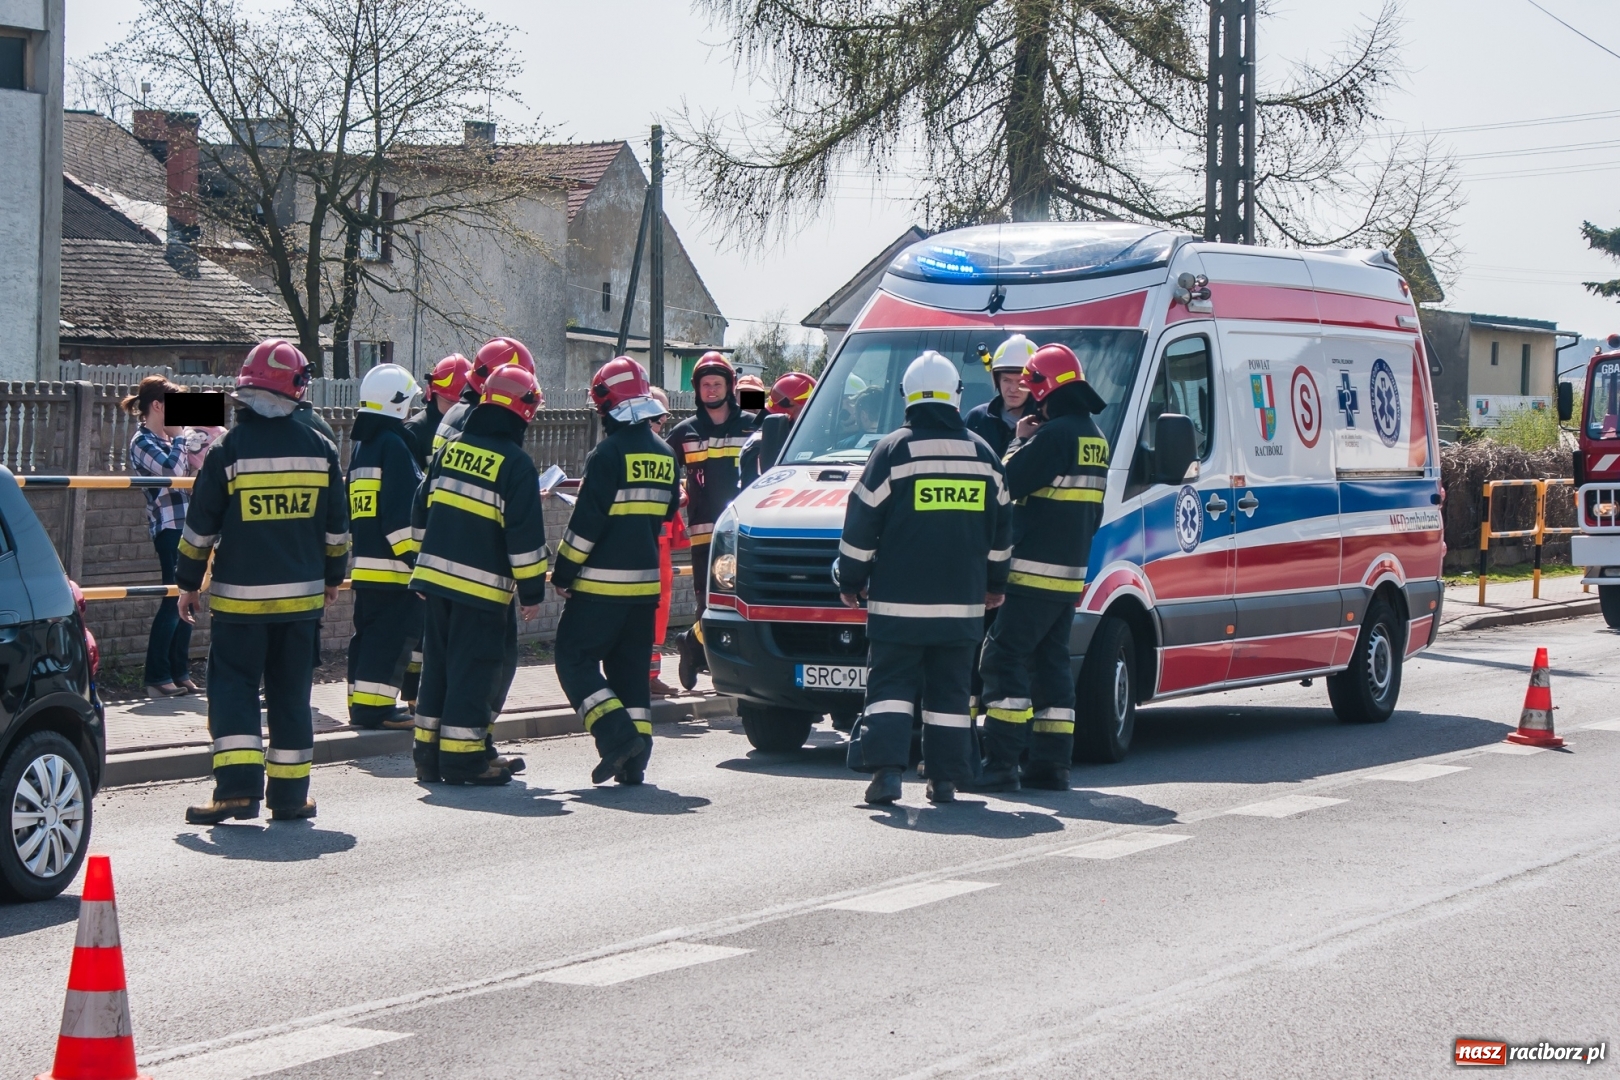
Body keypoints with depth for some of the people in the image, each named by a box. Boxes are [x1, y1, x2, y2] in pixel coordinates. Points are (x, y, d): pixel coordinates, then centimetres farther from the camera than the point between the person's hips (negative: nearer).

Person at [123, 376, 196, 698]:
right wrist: (179, 436, -9)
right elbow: (172, 469, -23)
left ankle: (180, 672, 15)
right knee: (174, 600, -9)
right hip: (169, 525, -8)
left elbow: (191, 469, 20)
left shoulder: (169, 439, 16)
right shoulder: (142, 442, -8)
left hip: (188, 523, 8)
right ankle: (158, 677, -5)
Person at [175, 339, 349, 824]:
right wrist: (332, 578, 22)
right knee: (291, 693, 9)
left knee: (233, 686, 2)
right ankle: (289, 794, 11)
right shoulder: (319, 448, 1)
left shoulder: (229, 448, -8)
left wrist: (188, 583, 6)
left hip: (240, 596, -3)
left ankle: (238, 786, -12)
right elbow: (336, 526, 8)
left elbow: (200, 526, -5)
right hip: (301, 595, 3)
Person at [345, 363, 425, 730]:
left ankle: (361, 703, 15)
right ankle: (375, 707, -9)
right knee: (393, 634, -7)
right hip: (392, 564, -10)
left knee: (369, 632, 13)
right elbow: (402, 509, -19)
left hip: (365, 563, 10)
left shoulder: (361, 446, 17)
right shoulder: (394, 445, -12)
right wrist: (413, 553, -19)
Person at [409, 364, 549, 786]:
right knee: (472, 668, -1)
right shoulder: (515, 463, -12)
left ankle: (429, 751, 17)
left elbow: (421, 509, 15)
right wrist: (532, 590, -5)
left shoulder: (450, 447, 8)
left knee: (437, 663, 13)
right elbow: (525, 534, -12)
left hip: (436, 575, 6)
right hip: (482, 585, -6)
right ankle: (463, 756, 0)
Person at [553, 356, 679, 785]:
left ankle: (617, 736, -14)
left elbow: (586, 522, -15)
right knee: (631, 666, 12)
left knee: (575, 658, 1)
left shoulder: (610, 453, -14)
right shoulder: (664, 455, 9)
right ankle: (634, 758, 8)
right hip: (646, 581, 7)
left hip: (601, 582, -7)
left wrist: (562, 573, -7)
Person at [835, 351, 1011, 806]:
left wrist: (850, 580, 7)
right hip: (962, 603, 3)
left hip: (898, 601, -3)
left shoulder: (892, 450, -5)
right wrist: (995, 584, 27)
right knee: (949, 690, 9)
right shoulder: (982, 454, 8)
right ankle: (946, 779, 7)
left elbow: (861, 525, -4)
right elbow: (1000, 529, 16)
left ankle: (886, 769, -13)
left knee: (890, 684, 0)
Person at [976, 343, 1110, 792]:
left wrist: (1020, 439, -1)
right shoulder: (1095, 436, 15)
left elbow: (1009, 482, -15)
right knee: (1052, 662, 12)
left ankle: (1000, 764, -13)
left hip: (1034, 571, -9)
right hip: (1070, 574, 9)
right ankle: (1051, 764, 12)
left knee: (1006, 659, -8)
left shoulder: (1055, 433, -16)